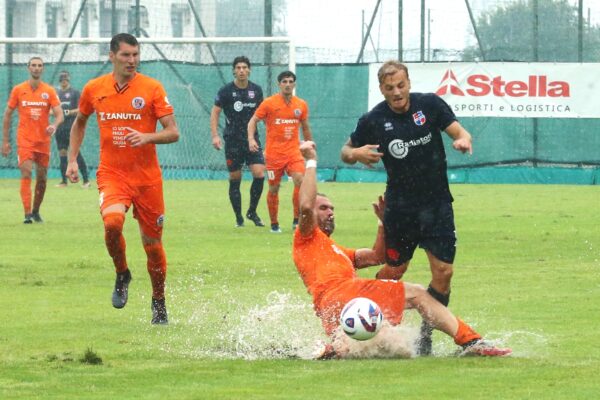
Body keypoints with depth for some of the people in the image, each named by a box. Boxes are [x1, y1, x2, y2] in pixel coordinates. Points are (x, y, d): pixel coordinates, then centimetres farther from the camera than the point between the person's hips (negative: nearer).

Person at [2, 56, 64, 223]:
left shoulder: (49, 91, 3)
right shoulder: (18, 90, 1)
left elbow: (59, 114, -4)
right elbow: (7, 115, 7)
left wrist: (54, 126, -27)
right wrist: (5, 141, 3)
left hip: (43, 140, 2)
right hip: (25, 140, -2)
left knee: (42, 178, 9)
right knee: (26, 174, -16)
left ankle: (36, 211, 27)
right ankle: (27, 214, -18)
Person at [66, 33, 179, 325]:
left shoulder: (152, 88, -4)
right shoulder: (94, 89, 3)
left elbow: (173, 133, -7)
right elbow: (80, 122, 22)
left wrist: (147, 137, -25)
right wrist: (72, 160, 15)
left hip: (147, 177, 0)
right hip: (111, 173, 0)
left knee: (152, 242, 5)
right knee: (112, 221, -28)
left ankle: (159, 302, 27)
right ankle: (122, 275, 0)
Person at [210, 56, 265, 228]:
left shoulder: (256, 90, 5)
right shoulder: (226, 91, -5)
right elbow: (215, 112, -1)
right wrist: (215, 135, -11)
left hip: (252, 139, 2)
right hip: (232, 141, -2)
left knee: (259, 174, -12)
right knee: (235, 179, 1)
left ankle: (252, 212, 6)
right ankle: (238, 217, 12)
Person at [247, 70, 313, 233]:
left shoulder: (301, 105, 7)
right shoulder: (269, 103, -3)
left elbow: (305, 128, 18)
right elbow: (253, 121, 0)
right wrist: (251, 139, -17)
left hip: (294, 151, 2)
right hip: (274, 153, -2)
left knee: (300, 180, -19)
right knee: (274, 188, 3)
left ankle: (297, 220, -9)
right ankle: (274, 224, 18)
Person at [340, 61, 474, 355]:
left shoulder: (430, 104, -4)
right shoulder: (373, 120, -5)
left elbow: (459, 131, -1)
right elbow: (345, 151, 7)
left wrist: (463, 140, -25)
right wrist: (357, 154, -17)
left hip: (437, 204, 1)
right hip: (400, 207, -1)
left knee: (443, 271, -7)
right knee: (394, 270, 1)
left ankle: (426, 335, 6)